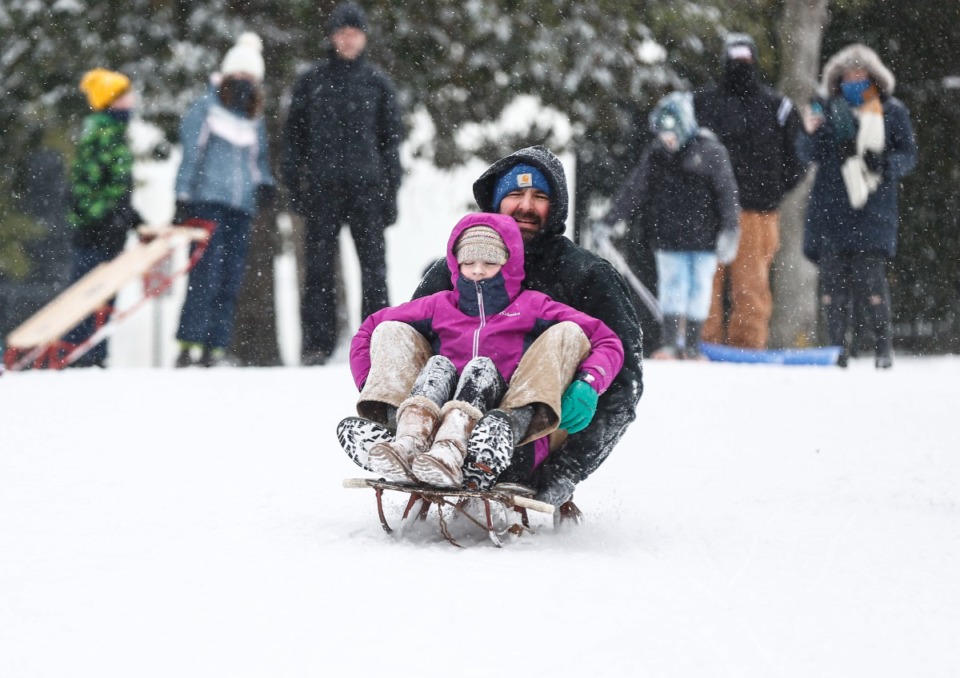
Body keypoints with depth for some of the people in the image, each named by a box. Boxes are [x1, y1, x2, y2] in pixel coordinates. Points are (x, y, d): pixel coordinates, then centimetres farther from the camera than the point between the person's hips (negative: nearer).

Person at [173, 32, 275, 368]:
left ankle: (217, 347, 3)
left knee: (231, 280, 1)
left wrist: (264, 183, 7)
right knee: (206, 274, -15)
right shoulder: (206, 107, 5)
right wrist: (183, 199, -6)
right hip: (207, 201, -5)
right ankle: (189, 344, -16)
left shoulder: (255, 120, 21)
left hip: (241, 207, 5)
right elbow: (190, 150, 1)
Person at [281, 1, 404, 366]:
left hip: (367, 186, 0)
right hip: (322, 186, 0)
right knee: (319, 267, 0)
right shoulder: (311, 81, 8)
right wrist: (294, 185, 2)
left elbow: (391, 138, 10)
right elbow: (294, 134, 10)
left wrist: (391, 191, 3)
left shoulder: (377, 82, 9)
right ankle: (318, 343, 4)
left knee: (373, 265, -3)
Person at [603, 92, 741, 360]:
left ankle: (692, 344, 10)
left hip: (703, 235, -2)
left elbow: (726, 192, -6)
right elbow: (633, 189, 6)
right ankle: (671, 342, 1)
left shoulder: (711, 151, -6)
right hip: (668, 236, 2)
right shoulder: (655, 154, 4)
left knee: (699, 286, 3)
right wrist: (610, 221, 0)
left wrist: (729, 230, -13)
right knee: (672, 286, -2)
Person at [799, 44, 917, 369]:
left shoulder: (892, 111, 6)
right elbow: (808, 152, 8)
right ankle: (838, 344, 6)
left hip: (873, 209, -2)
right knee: (833, 276, -2)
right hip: (831, 208, 2)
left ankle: (883, 341, 3)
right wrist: (816, 132, -14)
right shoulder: (829, 108, 11)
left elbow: (909, 153, 8)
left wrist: (884, 163, -13)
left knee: (868, 276, -12)